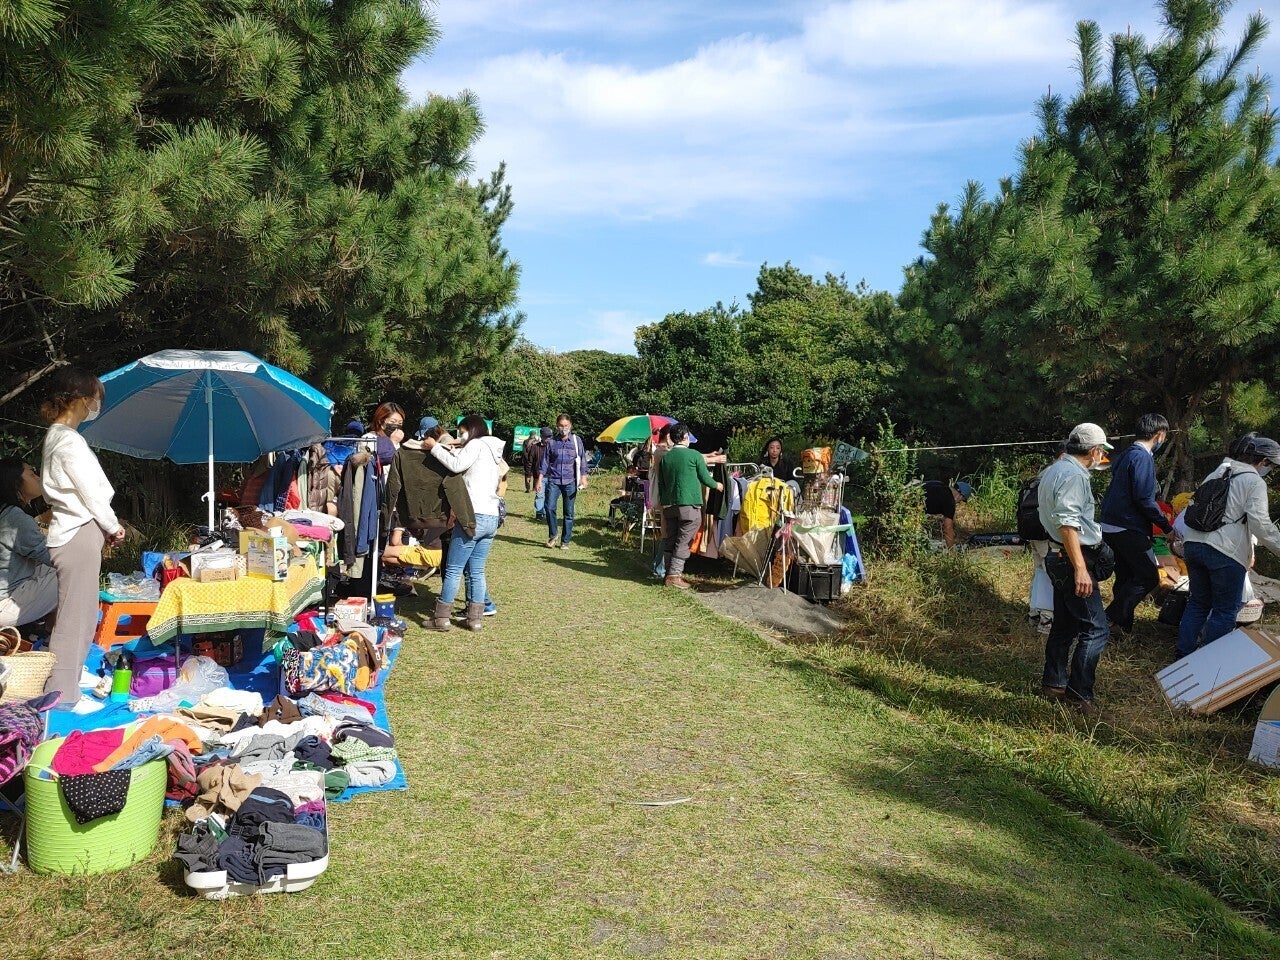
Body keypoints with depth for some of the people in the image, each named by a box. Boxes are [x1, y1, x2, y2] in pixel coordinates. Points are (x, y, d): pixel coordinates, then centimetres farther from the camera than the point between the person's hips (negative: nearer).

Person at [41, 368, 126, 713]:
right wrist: (113, 527, 0)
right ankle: (62, 694, 4)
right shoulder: (69, 440, -16)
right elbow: (91, 492, -14)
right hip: (78, 534, -10)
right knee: (74, 616, -3)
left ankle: (72, 677, 26)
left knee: (81, 613, 17)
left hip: (75, 532, 10)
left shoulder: (59, 435, 15)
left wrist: (104, 528, 14)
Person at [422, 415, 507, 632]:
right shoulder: (493, 451, 24)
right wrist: (450, 450, 14)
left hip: (473, 516, -8)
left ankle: (442, 617, 5)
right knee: (477, 571, 11)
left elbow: (457, 465, -18)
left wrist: (435, 448, -8)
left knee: (453, 569, -1)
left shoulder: (477, 445, -3)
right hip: (491, 518, 8)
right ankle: (475, 618, 11)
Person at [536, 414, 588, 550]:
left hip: (570, 482, 0)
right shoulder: (551, 442, 6)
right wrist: (539, 480, 2)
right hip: (553, 480, 0)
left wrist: (583, 478, -3)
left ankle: (565, 542, 14)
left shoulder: (576, 440, 5)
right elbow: (544, 462, 8)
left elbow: (582, 460, 6)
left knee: (569, 513, 4)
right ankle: (553, 534, 8)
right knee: (549, 508, -15)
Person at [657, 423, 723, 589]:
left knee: (669, 540, 12)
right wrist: (717, 485, 19)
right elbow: (705, 478, -1)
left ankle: (671, 572, 18)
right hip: (689, 506, -5)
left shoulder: (665, 457, 5)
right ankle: (674, 575, -5)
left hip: (669, 505, 5)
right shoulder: (694, 455, -8)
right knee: (683, 542, -2)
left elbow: (661, 484, 11)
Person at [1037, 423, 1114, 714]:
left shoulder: (1054, 470, 14)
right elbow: (1067, 524, -26)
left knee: (1064, 624, 17)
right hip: (1072, 559, -11)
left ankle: (1053, 684, 24)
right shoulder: (1074, 475, -18)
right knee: (1095, 630, -6)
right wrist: (1081, 569, -28)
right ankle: (1079, 692, -4)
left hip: (1058, 557, 11)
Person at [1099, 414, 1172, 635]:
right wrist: (1167, 527, -12)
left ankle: (1123, 626, 19)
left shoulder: (1127, 454, 15)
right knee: (1149, 577, -4)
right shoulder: (1143, 457, -14)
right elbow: (1144, 499, -20)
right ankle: (1112, 618, -9)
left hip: (1112, 527, 10)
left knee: (1126, 579, 15)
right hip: (1129, 529, -10)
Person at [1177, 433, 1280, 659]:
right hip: (1226, 553, -7)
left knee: (1198, 603, 18)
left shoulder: (1217, 473, 16)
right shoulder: (1255, 482, -5)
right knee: (1225, 610, 5)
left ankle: (1184, 654, 21)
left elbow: (1194, 508, 18)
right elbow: (1261, 525, -14)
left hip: (1193, 544, 7)